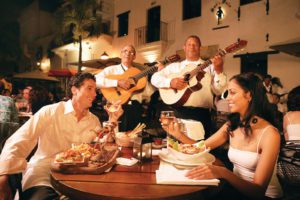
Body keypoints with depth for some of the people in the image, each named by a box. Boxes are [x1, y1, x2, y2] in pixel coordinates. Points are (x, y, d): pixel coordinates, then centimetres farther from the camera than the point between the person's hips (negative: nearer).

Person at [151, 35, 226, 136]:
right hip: (177, 112, 1)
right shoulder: (174, 66, 13)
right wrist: (170, 82, -10)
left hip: (201, 113, 0)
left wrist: (219, 71, -13)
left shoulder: (209, 67, 10)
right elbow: (154, 78, 6)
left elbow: (218, 91, 1)